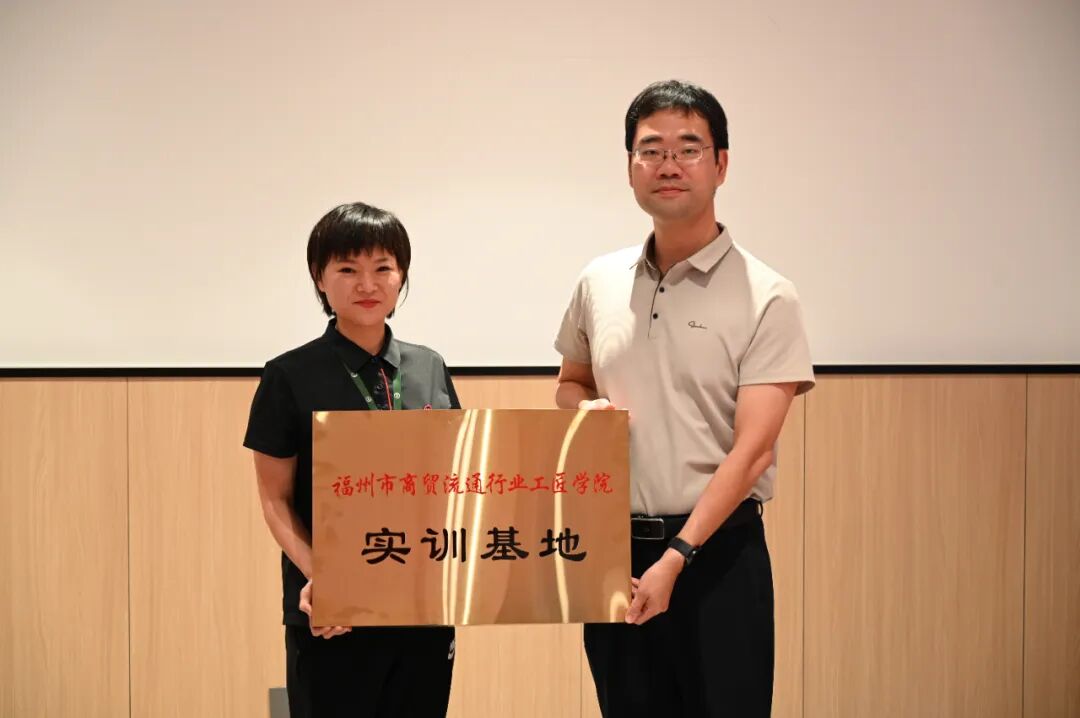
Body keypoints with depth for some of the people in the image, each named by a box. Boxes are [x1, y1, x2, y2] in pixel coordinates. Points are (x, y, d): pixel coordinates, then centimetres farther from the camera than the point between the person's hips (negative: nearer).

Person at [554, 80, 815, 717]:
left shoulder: (766, 298, -8)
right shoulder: (599, 284, 8)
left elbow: (752, 450, -14)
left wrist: (677, 557, -22)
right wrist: (584, 409, -1)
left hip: (717, 551, -4)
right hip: (612, 550, 5)